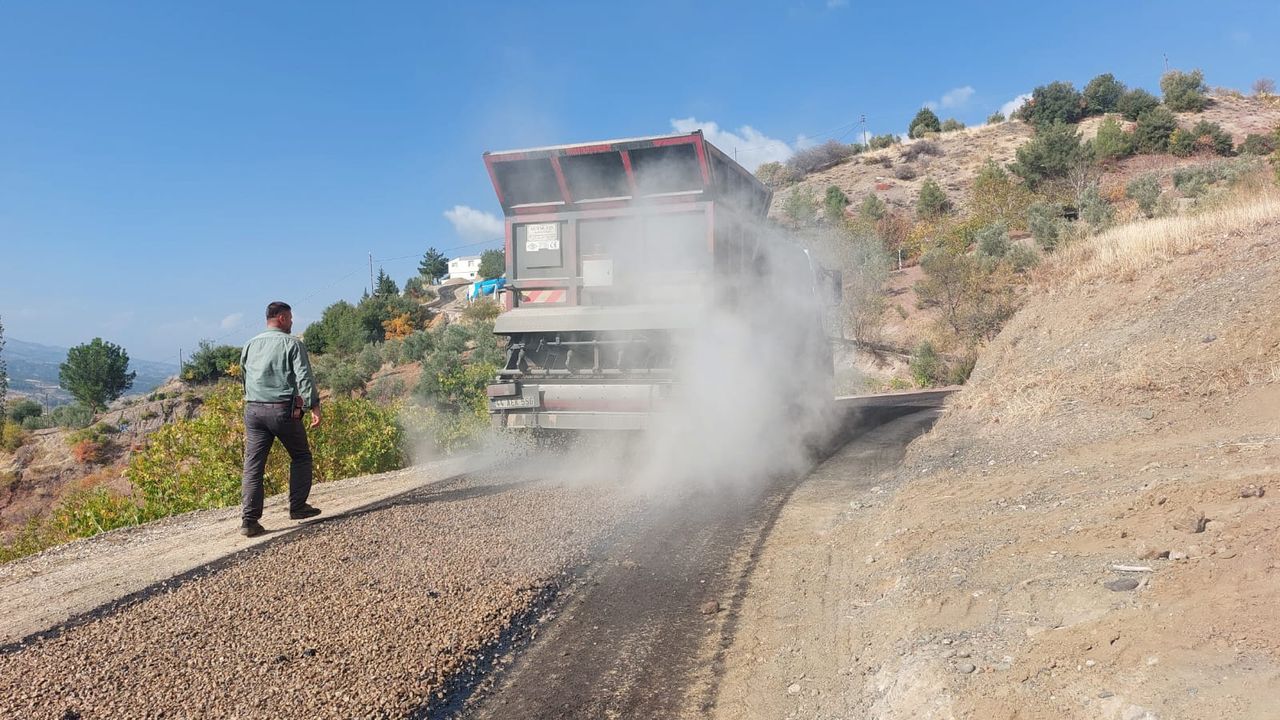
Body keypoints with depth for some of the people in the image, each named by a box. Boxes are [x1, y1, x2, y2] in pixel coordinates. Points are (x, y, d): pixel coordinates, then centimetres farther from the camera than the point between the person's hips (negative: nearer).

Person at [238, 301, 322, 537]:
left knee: (253, 465, 3)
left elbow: (245, 375, 20)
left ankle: (249, 520, -1)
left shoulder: (250, 345, 15)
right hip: (283, 410, -4)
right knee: (301, 457, 15)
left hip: (253, 409, 5)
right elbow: (304, 378, -12)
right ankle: (298, 507, 16)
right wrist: (314, 406, -15)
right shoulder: (292, 343, -3)